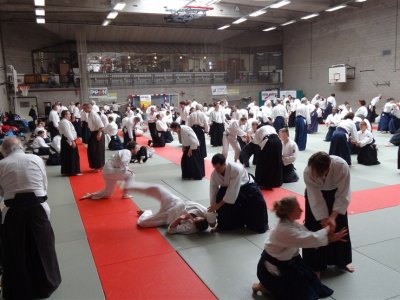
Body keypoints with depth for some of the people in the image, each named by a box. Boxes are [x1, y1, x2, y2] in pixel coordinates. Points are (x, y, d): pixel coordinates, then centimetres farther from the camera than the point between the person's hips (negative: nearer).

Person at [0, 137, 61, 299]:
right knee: (42, 246, 17)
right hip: (37, 208, 1)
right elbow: (44, 186, 7)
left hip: (13, 211, -1)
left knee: (15, 251, 15)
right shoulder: (37, 159, 2)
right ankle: (46, 285, 33)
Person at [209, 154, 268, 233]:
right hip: (228, 188, 4)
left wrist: (219, 205, -35)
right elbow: (213, 192, -12)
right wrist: (213, 207, -9)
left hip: (247, 187, -4)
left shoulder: (236, 169, -41)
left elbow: (233, 191, -39)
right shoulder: (214, 174, -24)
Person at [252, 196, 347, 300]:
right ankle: (265, 287, 8)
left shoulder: (290, 223, -4)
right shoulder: (285, 230, -33)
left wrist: (332, 237, -8)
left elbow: (309, 236, 0)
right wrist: (327, 229, -12)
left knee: (308, 280, 15)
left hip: (284, 262, 9)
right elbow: (312, 239, -28)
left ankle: (271, 284, 22)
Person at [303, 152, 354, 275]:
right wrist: (324, 220, -32)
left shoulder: (342, 166, -38)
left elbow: (343, 195, -28)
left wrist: (332, 217, -33)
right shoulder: (308, 172, -38)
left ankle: (342, 260, 35)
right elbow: (315, 198, -30)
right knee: (313, 228, -2)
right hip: (315, 194, -1)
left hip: (336, 192, 1)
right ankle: (315, 264, 16)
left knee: (340, 226, 12)